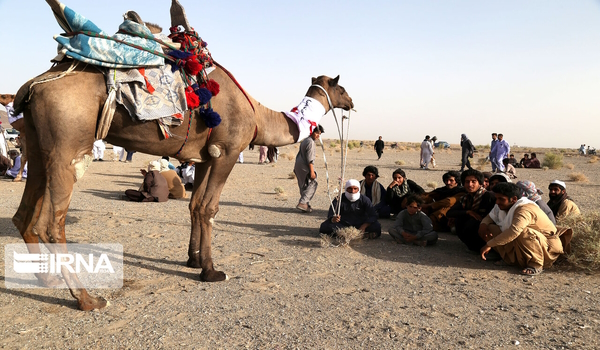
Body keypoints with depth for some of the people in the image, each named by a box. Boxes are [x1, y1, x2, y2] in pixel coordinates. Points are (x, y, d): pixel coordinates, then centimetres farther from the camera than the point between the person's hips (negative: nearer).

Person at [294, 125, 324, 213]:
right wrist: (312, 171, -21)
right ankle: (302, 203, -13)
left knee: (304, 186, 13)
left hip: (298, 165, 10)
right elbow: (310, 158, -19)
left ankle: (306, 205, 18)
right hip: (305, 167, -10)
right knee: (312, 183, -6)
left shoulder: (305, 141, 19)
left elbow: (299, 155, 24)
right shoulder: (310, 142, -13)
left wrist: (296, 168, 30)